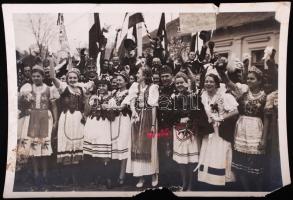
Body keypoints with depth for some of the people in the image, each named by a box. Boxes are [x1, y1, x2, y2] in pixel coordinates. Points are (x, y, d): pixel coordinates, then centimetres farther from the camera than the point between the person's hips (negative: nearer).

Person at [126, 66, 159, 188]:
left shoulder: (152, 88, -4)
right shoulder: (135, 87, 8)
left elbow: (154, 107, -6)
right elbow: (132, 102, 0)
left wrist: (153, 125, -9)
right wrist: (134, 111, -21)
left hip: (148, 119, -4)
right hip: (137, 119, 4)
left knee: (149, 146, 2)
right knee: (138, 146, 5)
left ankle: (154, 174, 21)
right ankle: (141, 176, 15)